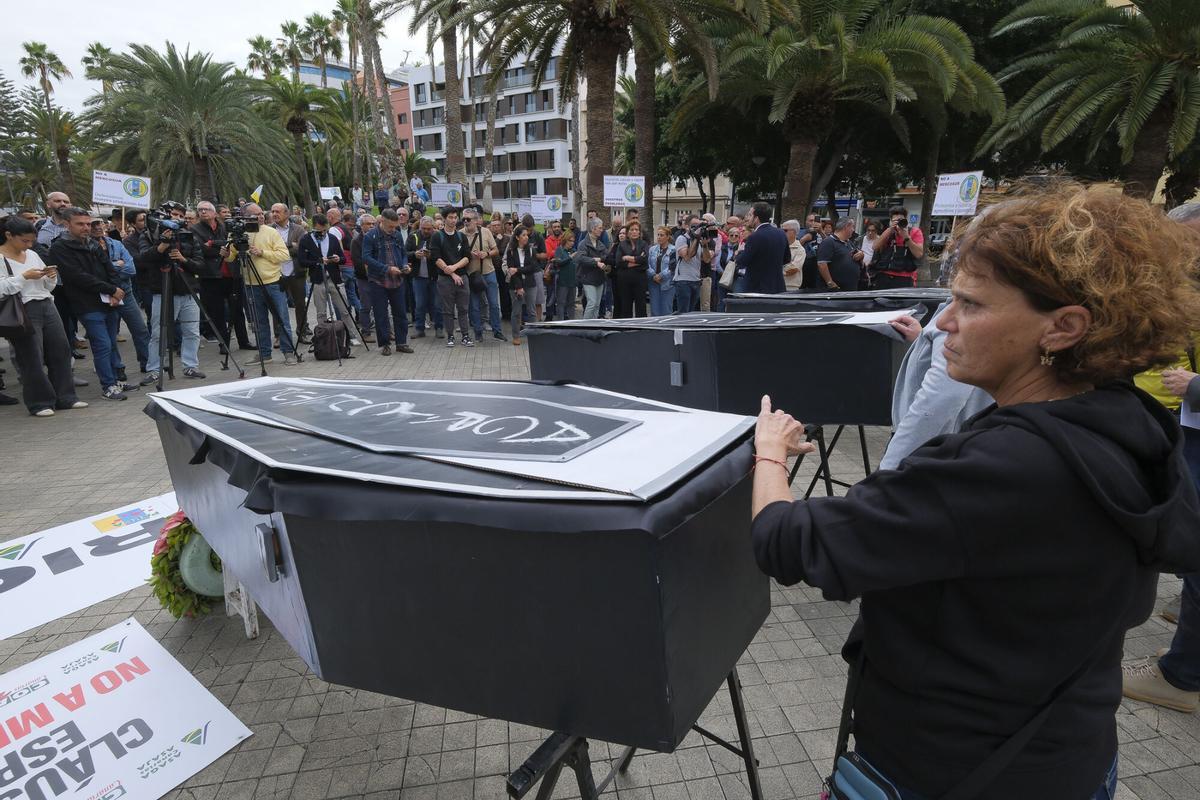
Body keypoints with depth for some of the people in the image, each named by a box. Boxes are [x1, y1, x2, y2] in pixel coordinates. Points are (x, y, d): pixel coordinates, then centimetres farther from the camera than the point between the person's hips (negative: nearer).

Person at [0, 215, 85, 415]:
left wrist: (51, 277, -1)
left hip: (48, 307, 6)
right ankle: (39, 403, 9)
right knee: (32, 358, -1)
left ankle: (65, 397, 16)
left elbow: (48, 287, 19)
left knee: (61, 351, 7)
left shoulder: (32, 254, 14)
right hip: (23, 312, -6)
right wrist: (24, 277, -17)